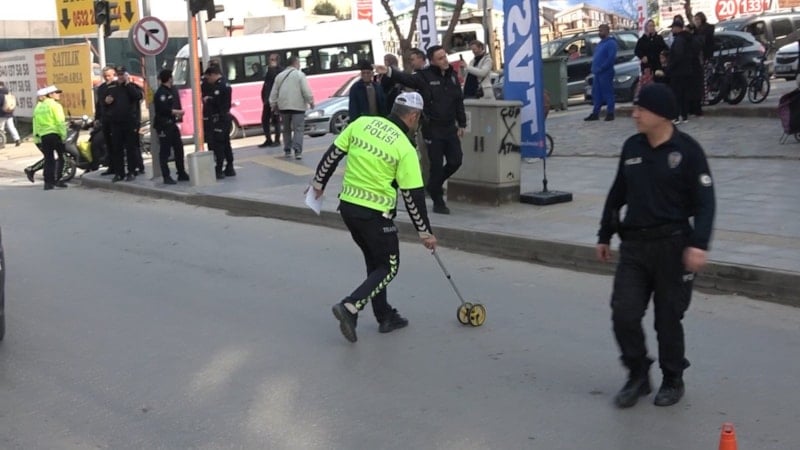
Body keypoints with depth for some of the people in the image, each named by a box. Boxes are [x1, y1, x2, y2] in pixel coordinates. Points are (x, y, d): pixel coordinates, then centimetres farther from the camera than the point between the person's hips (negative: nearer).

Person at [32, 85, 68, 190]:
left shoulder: (38, 106, 15)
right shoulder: (55, 105, -5)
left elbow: (36, 123, 12)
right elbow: (60, 122, -14)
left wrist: (37, 136, 15)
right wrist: (63, 135, -14)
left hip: (43, 135, 6)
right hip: (55, 134, -6)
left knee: (48, 159, 10)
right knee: (61, 157, 3)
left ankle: (48, 182, 6)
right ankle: (57, 179, -6)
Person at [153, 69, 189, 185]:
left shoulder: (173, 91, 14)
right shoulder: (160, 93, -13)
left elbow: (177, 105, 21)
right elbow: (164, 109, -22)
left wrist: (179, 113, 1)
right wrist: (178, 112, -10)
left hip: (172, 124, 9)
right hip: (163, 125, -9)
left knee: (179, 149, 11)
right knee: (165, 151, -4)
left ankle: (182, 174, 20)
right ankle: (166, 177, -1)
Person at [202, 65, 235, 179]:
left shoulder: (219, 86, -17)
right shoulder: (225, 84, 16)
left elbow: (215, 101, -23)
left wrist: (207, 99, -7)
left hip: (218, 119, -10)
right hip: (225, 117, 10)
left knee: (217, 145, -8)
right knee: (226, 144, 15)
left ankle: (218, 171, -9)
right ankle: (229, 168, 20)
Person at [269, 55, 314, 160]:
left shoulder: (280, 76, 12)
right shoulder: (299, 74, -5)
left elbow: (274, 92, 14)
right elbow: (306, 90, -11)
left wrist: (273, 104, 21)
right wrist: (311, 101, -1)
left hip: (283, 106, 5)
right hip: (298, 106, -5)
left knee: (286, 129, 16)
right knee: (298, 129, -6)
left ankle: (287, 150, 18)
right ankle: (297, 151, -19)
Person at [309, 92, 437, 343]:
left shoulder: (362, 123, 1)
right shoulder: (405, 149, -11)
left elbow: (334, 153, 5)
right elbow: (413, 195, -9)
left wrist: (319, 181, 20)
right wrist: (425, 232, 1)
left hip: (347, 206, 6)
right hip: (375, 214, -6)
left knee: (375, 261, 21)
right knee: (389, 267, 8)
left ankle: (385, 317, 27)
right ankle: (350, 307, -9)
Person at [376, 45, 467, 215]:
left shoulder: (452, 75, 7)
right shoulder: (425, 76, -9)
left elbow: (459, 101, 13)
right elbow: (407, 79, -27)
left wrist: (461, 124, 13)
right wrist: (389, 72, -45)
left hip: (450, 127, 5)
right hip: (433, 129, -5)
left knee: (455, 161, 5)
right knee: (437, 165, 1)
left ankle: (435, 185, 32)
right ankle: (438, 201, 15)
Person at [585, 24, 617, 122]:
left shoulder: (611, 43, -10)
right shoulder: (601, 43, 19)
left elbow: (611, 58, -19)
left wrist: (601, 68, -19)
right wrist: (594, 68, 11)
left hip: (606, 73, -9)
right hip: (598, 73, 9)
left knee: (608, 94, -5)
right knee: (596, 94, 9)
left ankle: (610, 113, -2)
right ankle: (595, 113, 13)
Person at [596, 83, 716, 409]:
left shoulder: (687, 150, -8)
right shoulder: (632, 147, 7)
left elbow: (705, 201, -10)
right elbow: (617, 195, 16)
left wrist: (699, 244, -22)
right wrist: (605, 236, 18)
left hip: (672, 245, -4)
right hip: (634, 245, 4)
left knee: (668, 318, 5)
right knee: (624, 314, -3)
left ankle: (673, 380, 25)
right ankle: (638, 375, 17)